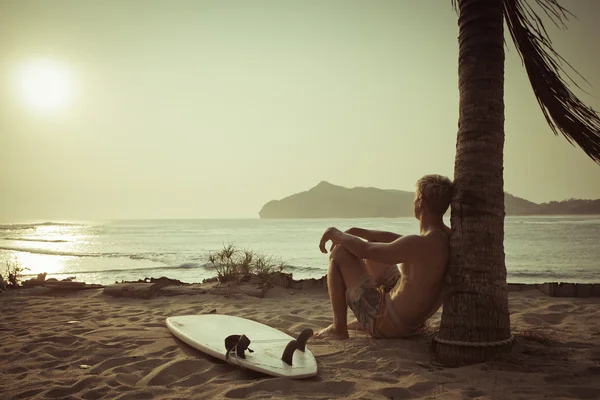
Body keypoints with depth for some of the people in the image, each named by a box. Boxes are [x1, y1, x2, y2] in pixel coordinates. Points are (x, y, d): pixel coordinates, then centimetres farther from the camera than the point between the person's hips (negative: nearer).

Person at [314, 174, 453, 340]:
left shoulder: (420, 245, -30)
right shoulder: (448, 237, -2)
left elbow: (364, 250, -21)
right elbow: (395, 239, 11)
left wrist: (335, 233, -4)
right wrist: (358, 231, 6)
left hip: (388, 325, -9)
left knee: (340, 253, -5)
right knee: (374, 251, 24)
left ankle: (338, 328, 2)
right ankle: (364, 322, 28)